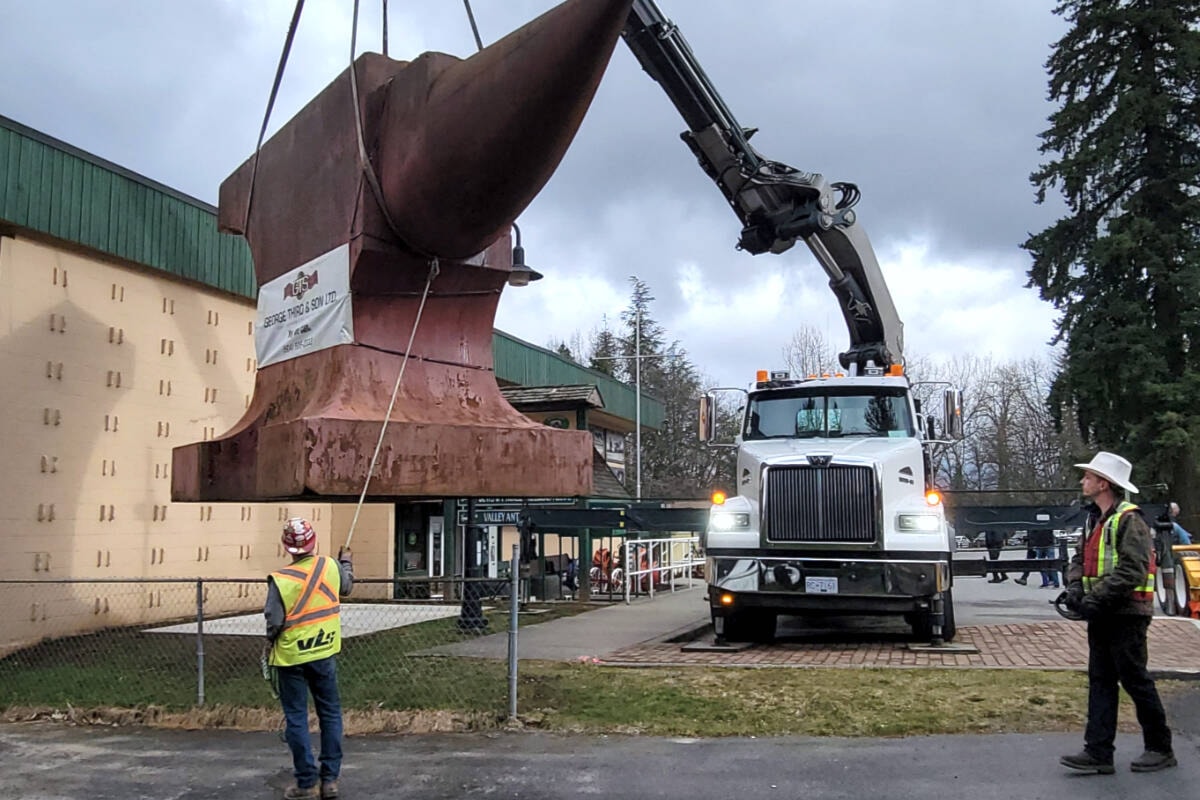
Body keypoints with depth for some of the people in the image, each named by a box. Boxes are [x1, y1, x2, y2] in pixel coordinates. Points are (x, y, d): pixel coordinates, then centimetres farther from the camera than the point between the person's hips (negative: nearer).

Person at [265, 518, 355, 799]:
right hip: (323, 654, 3)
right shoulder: (331, 567, -6)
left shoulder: (280, 579, -18)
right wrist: (346, 561, 36)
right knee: (330, 714, 13)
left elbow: (274, 622, -14)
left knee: (296, 719, 7)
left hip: (291, 657, -3)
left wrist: (271, 642, 8)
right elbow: (346, 586, 17)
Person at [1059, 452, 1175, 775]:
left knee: (1135, 680, 1)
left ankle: (1160, 749, 15)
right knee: (1100, 682, 6)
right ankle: (1098, 752, 8)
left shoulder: (1129, 520, -14)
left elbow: (1131, 570, -23)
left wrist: (1097, 599, -24)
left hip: (1126, 615, -9)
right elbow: (1080, 559, 15)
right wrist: (1075, 587, -4)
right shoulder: (1096, 521, 16)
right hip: (1101, 616, 9)